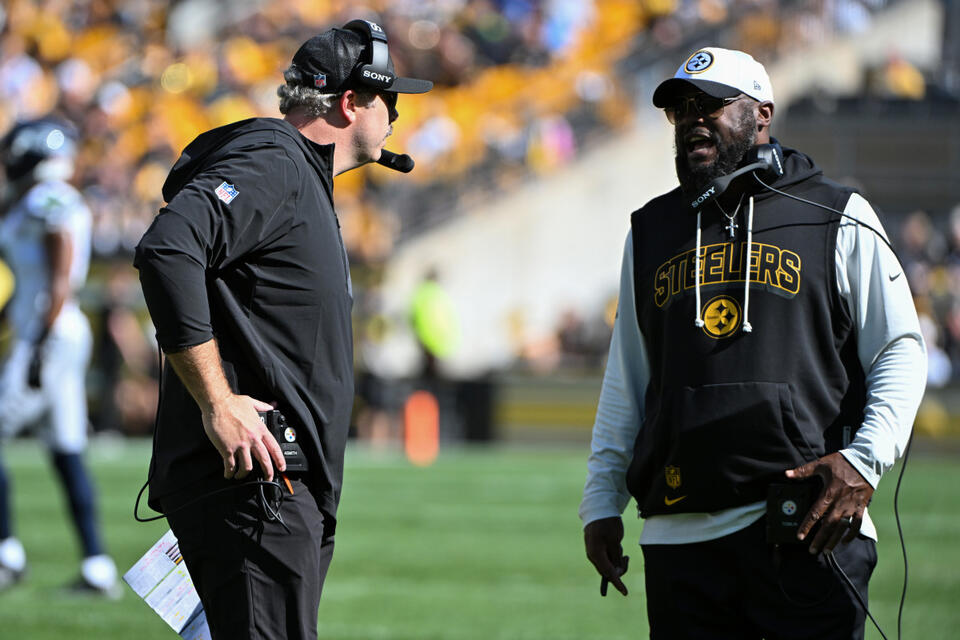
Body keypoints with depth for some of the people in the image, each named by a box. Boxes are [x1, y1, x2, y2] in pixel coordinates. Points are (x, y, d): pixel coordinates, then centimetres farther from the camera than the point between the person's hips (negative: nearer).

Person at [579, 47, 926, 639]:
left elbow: (900, 351, 4)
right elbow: (626, 381, 23)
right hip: (681, 535, 4)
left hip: (809, 529, -4)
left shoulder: (839, 219, 7)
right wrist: (601, 502, 15)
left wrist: (865, 459, -12)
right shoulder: (651, 232, 19)